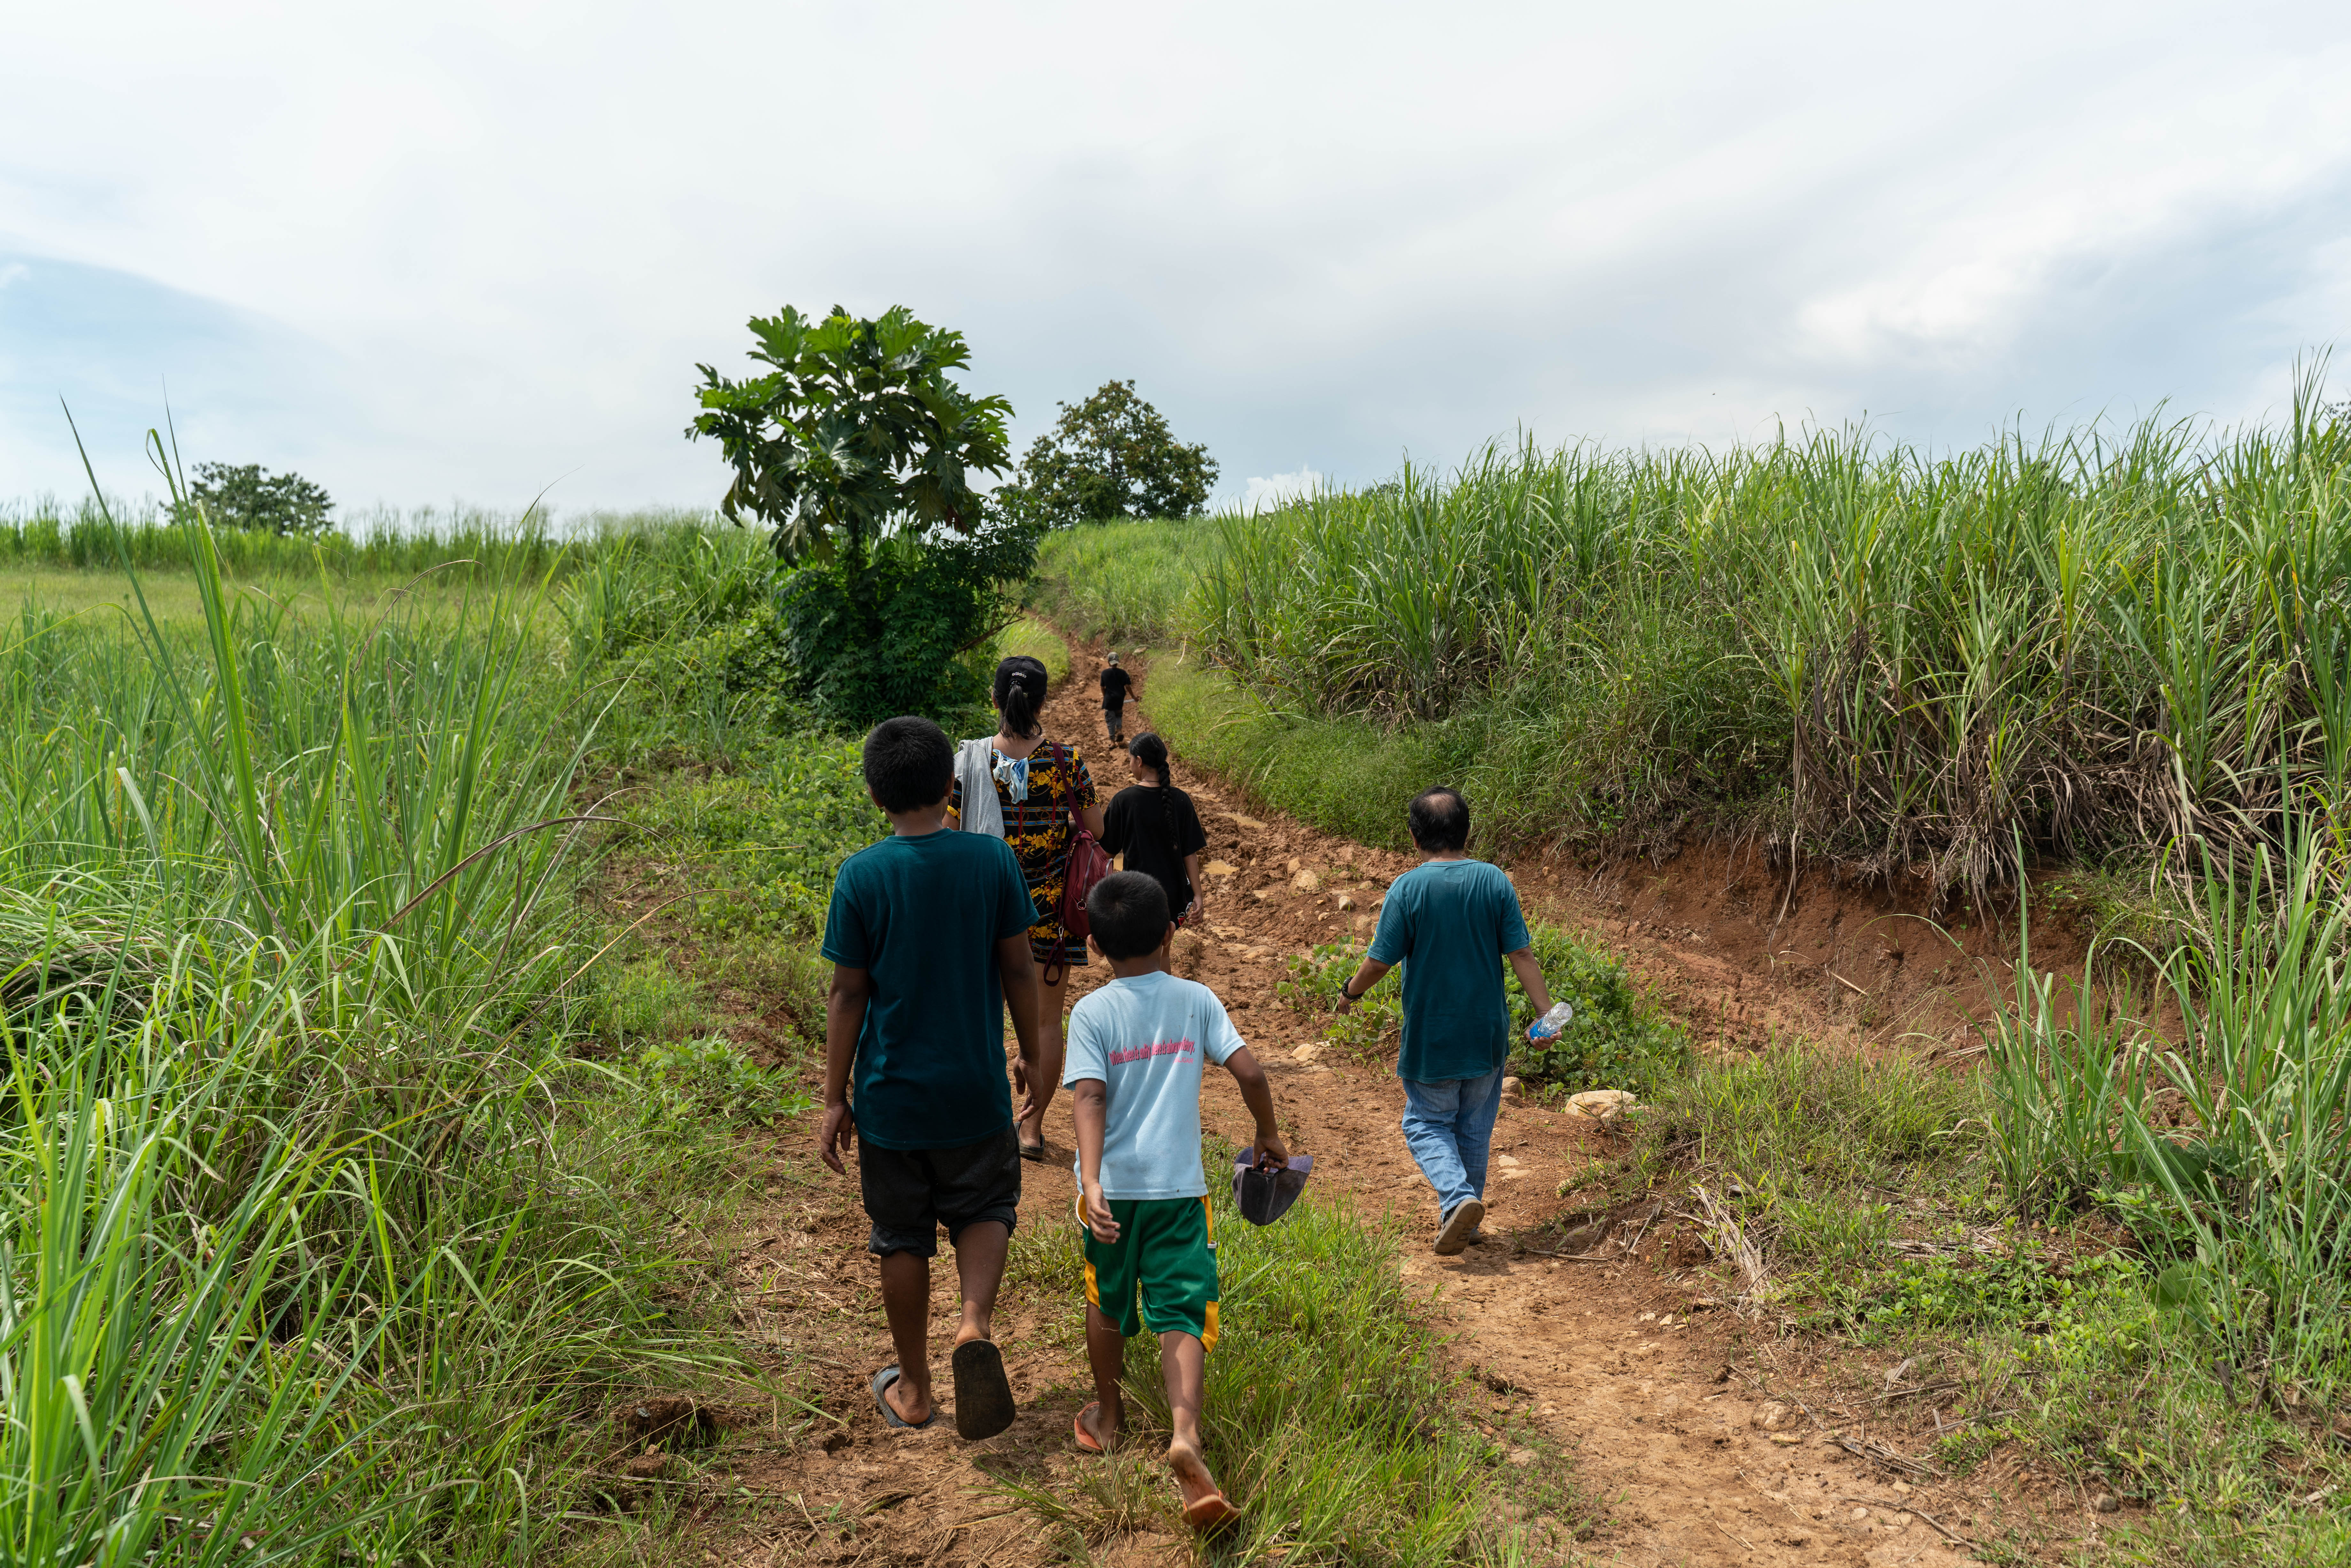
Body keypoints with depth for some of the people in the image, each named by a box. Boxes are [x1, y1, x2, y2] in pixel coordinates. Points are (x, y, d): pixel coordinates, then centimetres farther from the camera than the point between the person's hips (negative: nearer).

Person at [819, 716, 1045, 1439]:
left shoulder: (862, 875, -11)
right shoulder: (993, 860, -8)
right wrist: (1033, 1055, 11)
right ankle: (976, 1324, -5)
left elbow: (848, 994, -8)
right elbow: (1019, 970, -3)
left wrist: (835, 1099, 1)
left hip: (891, 1092, 0)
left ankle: (913, 1388, 27)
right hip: (975, 1088, 1)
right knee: (985, 1209, 21)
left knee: (902, 1237, 15)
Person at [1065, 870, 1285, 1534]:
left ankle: (1107, 1415, 39)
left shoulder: (1091, 1013, -7)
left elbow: (1089, 1099, -18)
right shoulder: (1197, 1000, -2)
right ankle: (1184, 1435, -19)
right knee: (1181, 1315, 1)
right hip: (1179, 1186, 0)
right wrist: (1269, 1135, 9)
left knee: (1108, 1304, 21)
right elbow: (1249, 1071, -6)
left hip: (1113, 1184, 0)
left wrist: (1092, 1181, -25)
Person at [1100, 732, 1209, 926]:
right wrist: (1197, 896, 2)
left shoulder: (1123, 800, -10)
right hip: (1174, 894, 3)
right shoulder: (1180, 800, -4)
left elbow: (1108, 850, -2)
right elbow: (1190, 853, -3)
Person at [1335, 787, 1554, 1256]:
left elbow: (1380, 961, -11)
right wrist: (1547, 1013, -1)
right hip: (1487, 1033, 3)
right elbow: (1522, 954, -7)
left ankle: (1458, 1196, -11)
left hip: (1430, 1037, -3)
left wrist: (1351, 992, 8)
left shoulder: (1408, 889, -14)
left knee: (1427, 1124, 12)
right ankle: (1466, 1210, 29)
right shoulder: (1495, 881, -6)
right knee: (1475, 1128, 18)